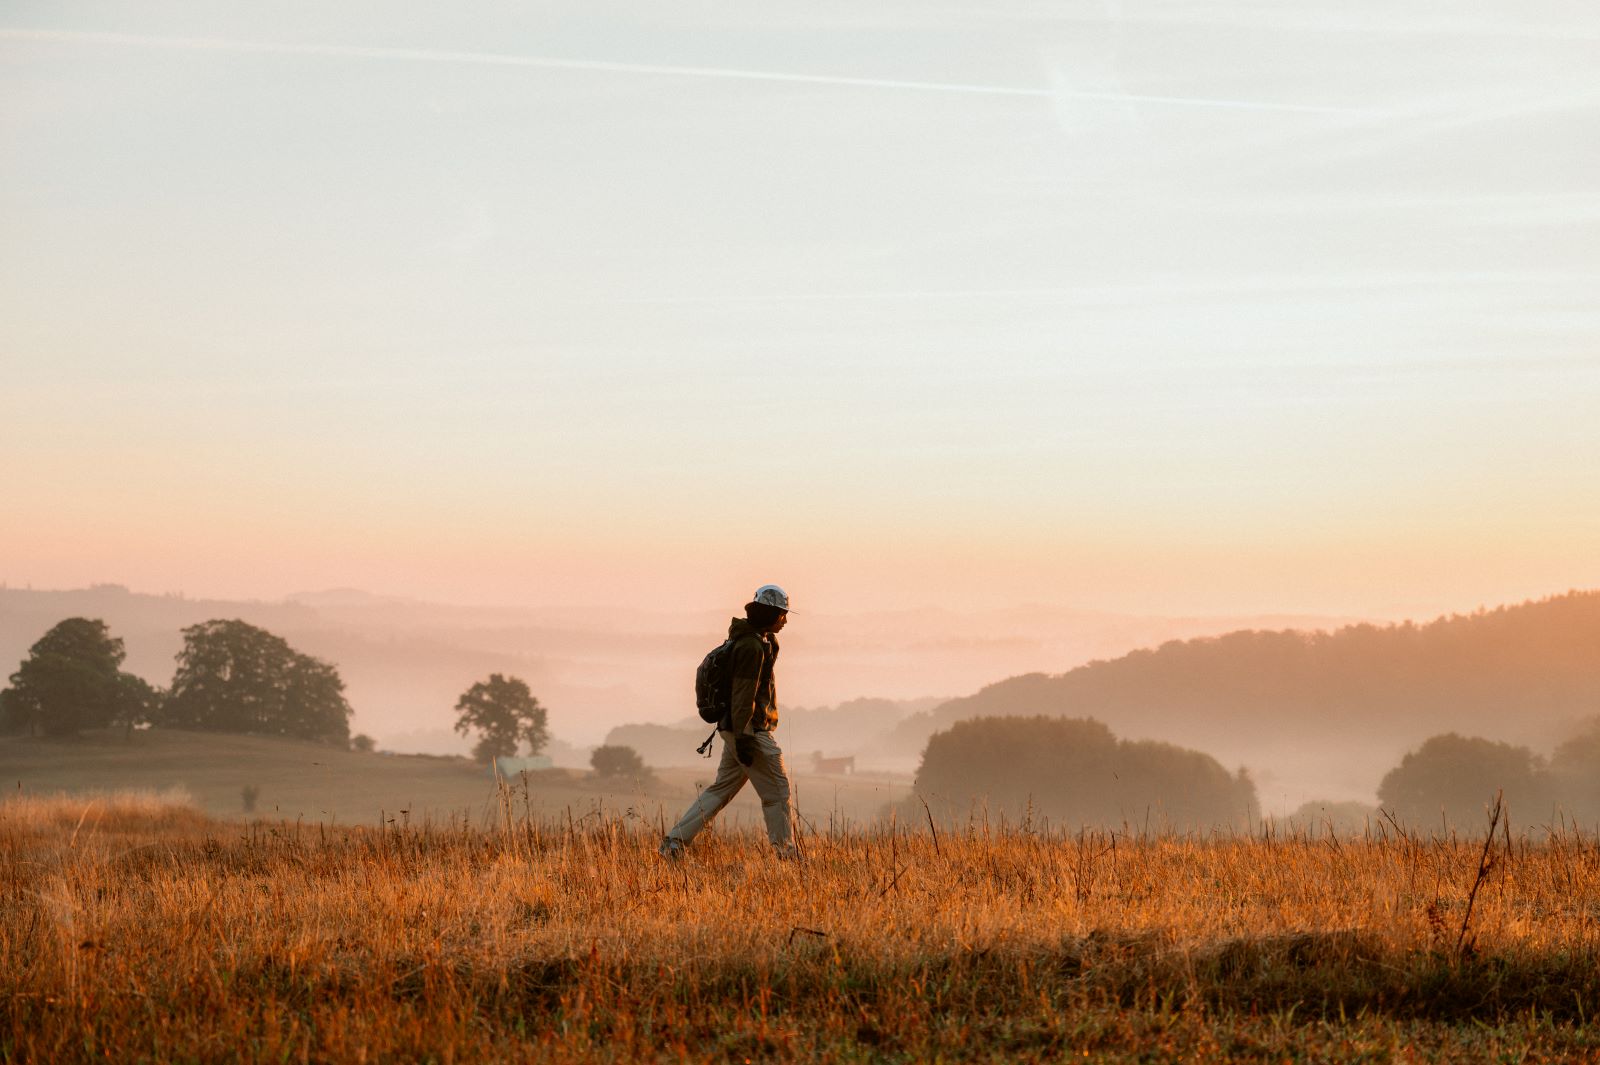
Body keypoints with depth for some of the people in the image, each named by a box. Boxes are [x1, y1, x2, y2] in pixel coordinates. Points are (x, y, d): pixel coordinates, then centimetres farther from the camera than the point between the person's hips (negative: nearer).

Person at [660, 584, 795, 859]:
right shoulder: (751, 646, -16)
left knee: (721, 789, 11)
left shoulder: (761, 641, 15)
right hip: (750, 730, -10)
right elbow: (743, 694, -22)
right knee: (776, 793, -2)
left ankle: (675, 842, 8)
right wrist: (743, 737, -25)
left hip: (738, 729, 10)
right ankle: (786, 854, 4)